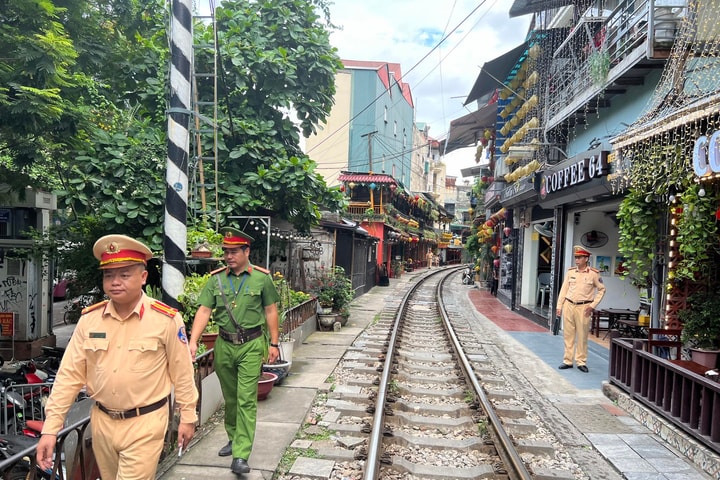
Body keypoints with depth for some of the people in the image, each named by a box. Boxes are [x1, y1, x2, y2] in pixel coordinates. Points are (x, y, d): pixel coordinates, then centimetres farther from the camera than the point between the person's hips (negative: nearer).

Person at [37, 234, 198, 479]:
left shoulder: (166, 319, -15)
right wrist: (50, 428, -3)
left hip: (144, 424, -4)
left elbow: (182, 373, -7)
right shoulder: (89, 319, -4)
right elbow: (69, 374, 0)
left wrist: (187, 417, -1)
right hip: (101, 422, 5)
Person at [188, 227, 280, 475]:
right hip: (224, 345, 3)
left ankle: (240, 456, -1)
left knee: (246, 400, -5)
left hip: (251, 345, -3)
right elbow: (204, 310, -3)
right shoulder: (216, 279, 2)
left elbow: (270, 311, 2)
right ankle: (234, 438, 37)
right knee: (230, 398, 17)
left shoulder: (261, 277, -4)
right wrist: (193, 342, -14)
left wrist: (274, 343, 2)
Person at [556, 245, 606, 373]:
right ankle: (567, 361, 16)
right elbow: (564, 289, 9)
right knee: (568, 334, 7)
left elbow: (602, 289, 5)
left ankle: (581, 362, 14)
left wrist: (593, 305, -3)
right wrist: (559, 306, 6)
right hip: (568, 305, 3)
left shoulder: (594, 274, -2)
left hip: (583, 307, -3)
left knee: (582, 336, 3)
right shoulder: (570, 272, 6)